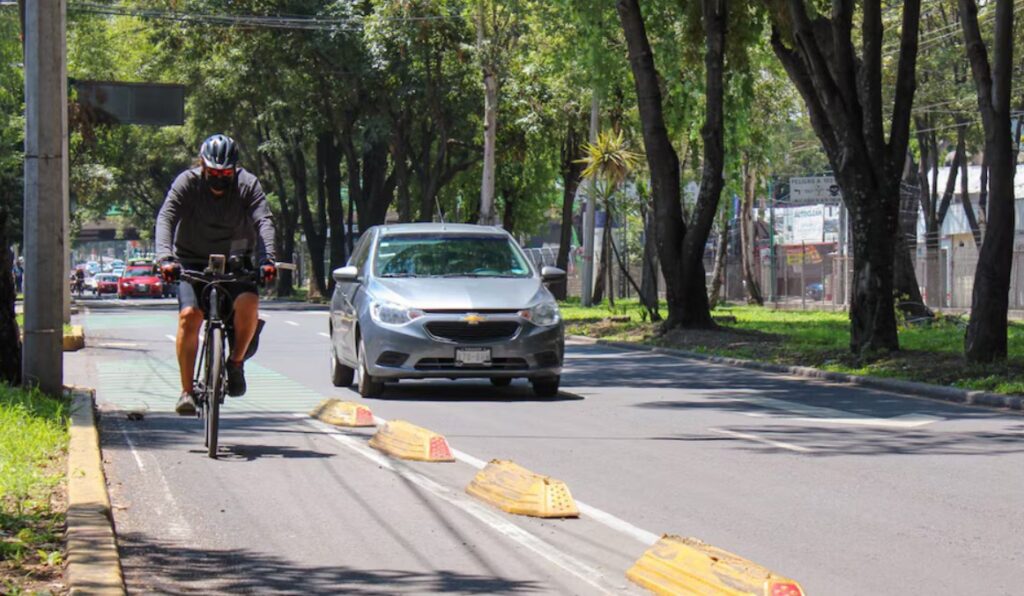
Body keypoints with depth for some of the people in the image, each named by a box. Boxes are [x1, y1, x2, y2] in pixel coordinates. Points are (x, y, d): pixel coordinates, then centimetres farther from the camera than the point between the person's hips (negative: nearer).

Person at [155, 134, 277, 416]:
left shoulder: (247, 184, -11)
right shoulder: (187, 183, -13)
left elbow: (264, 221, -23)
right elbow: (166, 218, -24)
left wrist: (267, 259, -40)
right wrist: (165, 257, -41)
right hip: (193, 262, -1)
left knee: (248, 303, -28)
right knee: (189, 315, -23)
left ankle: (236, 362, -4)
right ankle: (186, 391, -15)